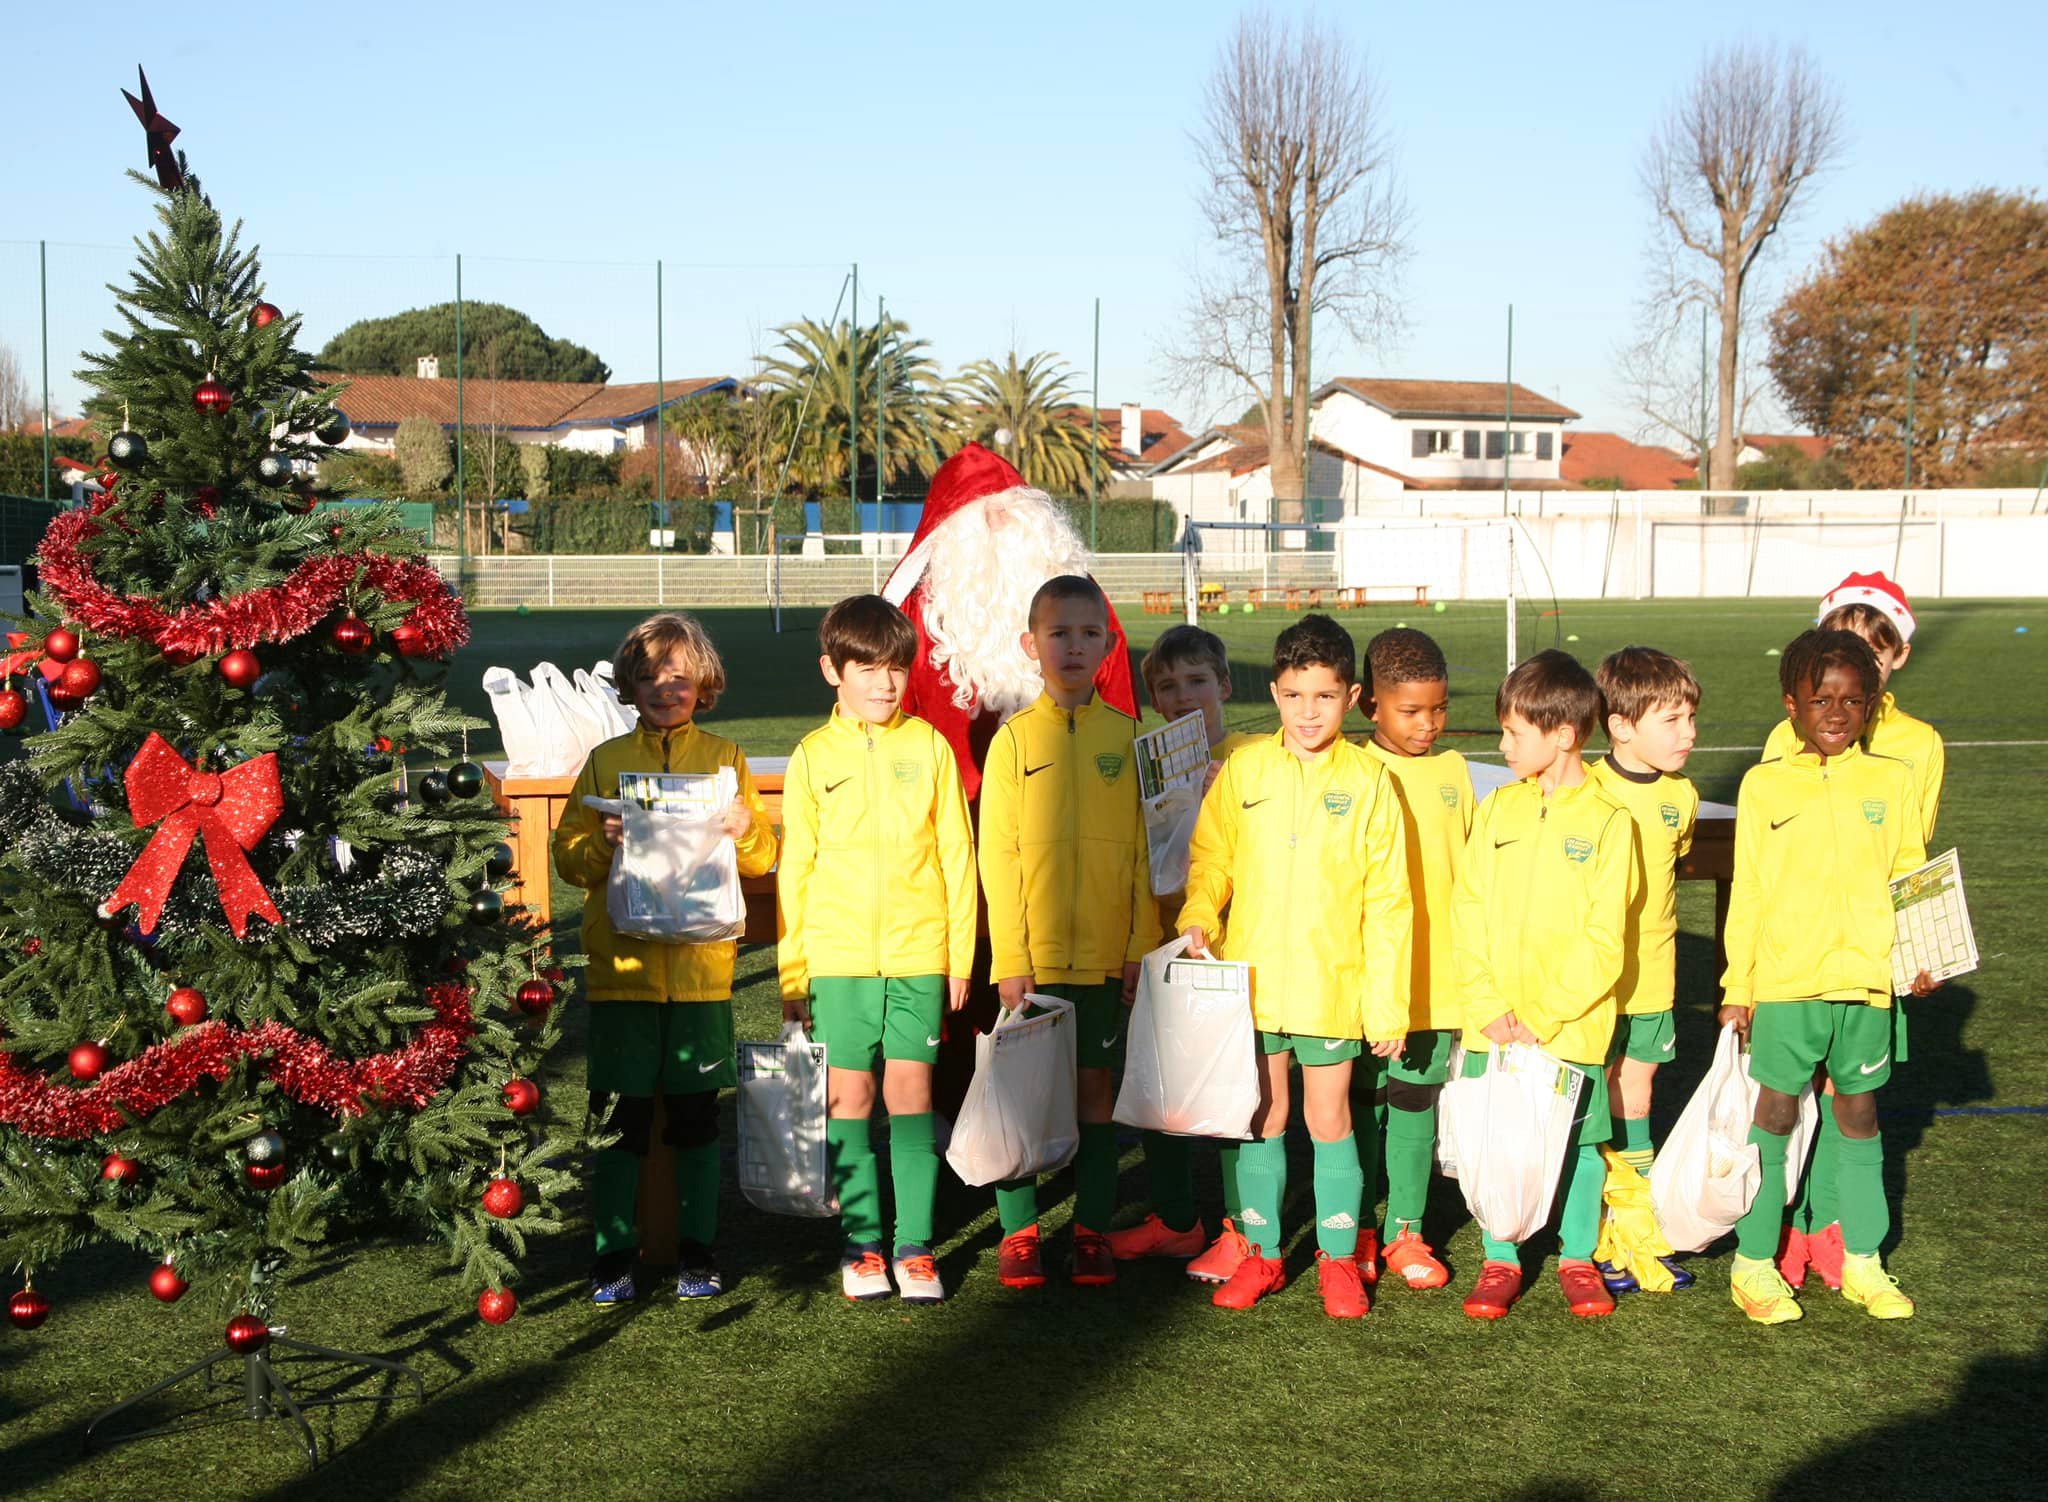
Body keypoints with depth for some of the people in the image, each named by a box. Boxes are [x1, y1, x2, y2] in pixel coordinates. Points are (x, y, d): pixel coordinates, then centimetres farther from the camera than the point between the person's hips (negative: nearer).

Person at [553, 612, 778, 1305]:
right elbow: (568, 857, 4)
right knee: (619, 1116, 0)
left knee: (696, 1115, 6)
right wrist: (603, 841, -15)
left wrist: (745, 829, -11)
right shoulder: (607, 761, 7)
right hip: (622, 967, 0)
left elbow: (763, 860, 10)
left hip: (701, 966, 0)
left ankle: (698, 1253, 16)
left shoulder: (725, 759, 8)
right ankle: (613, 1255, 9)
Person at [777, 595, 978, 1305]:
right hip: (837, 956, 0)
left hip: (918, 954, 0)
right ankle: (861, 1242, 14)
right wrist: (791, 971, 3)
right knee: (848, 1096, 3)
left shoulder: (929, 747, 3)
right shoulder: (813, 757, 3)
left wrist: (961, 954, 3)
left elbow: (957, 858, 6)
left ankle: (915, 1245, 8)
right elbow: (794, 869, 6)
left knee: (910, 1092, 0)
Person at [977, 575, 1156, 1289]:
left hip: (1105, 953, 1)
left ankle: (1092, 1229, 15)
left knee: (1095, 1082, 7)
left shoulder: (1125, 735, 4)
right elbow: (998, 853, -2)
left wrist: (1142, 943, 0)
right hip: (1033, 954, -1)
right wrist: (1010, 956, -8)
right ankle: (1018, 1231, 13)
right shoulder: (1015, 738, 0)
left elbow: (1142, 847, 5)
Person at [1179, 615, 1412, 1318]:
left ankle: (1338, 1259, 19)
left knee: (1329, 1119, 7)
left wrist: (1388, 1001, -5)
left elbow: (1386, 901, -3)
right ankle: (1261, 1254, 23)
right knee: (1262, 1117, 12)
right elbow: (1211, 856, 9)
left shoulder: (1369, 782, -5)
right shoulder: (1244, 770, -1)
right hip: (1251, 977, 2)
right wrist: (1197, 917, -10)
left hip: (1333, 986, -2)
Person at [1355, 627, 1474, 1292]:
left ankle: (1406, 1230, 19)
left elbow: (1471, 869, 13)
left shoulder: (1453, 772, 7)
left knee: (1417, 1100, 8)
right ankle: (1351, 1230, 18)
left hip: (1438, 978, 3)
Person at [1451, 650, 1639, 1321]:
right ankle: (1500, 1261, 20)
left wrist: (1543, 1018, -13)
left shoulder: (1607, 821, -6)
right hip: (1494, 1028, 3)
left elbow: (1603, 941, -9)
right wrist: (1488, 1008, -7)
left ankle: (1577, 1259, 24)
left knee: (1579, 1143, 6)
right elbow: (1467, 914, 4)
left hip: (1572, 1027, -3)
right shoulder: (1496, 811, 6)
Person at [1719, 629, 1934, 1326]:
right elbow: (1746, 896, 2)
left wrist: (1920, 957, -6)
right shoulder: (1764, 785, -1)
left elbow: (1910, 881, 9)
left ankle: (1862, 1260, 24)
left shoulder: (1892, 781, 3)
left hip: (1867, 981, 2)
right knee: (1774, 1116, 4)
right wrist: (1736, 990, 2)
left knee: (1859, 1116, 12)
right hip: (1785, 983, -2)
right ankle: (1753, 1263, 13)